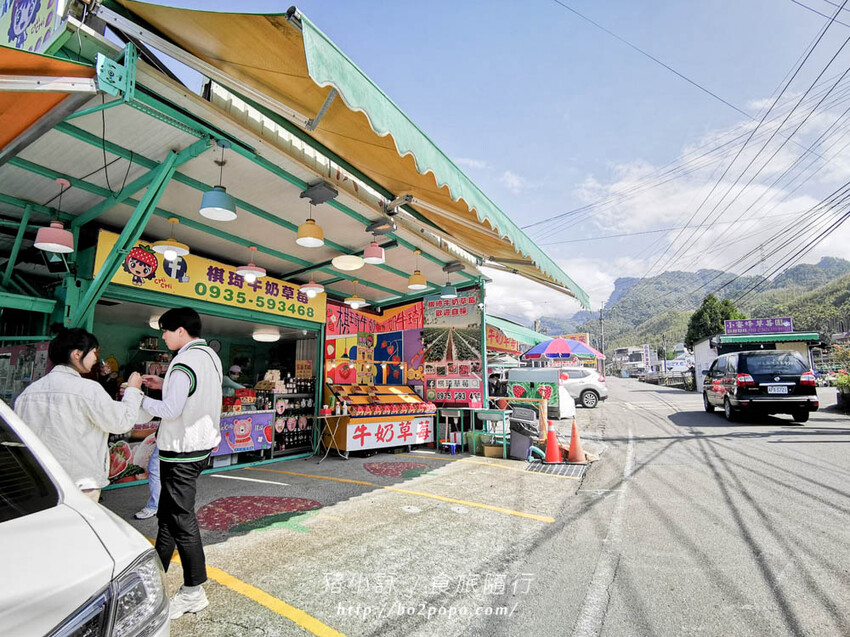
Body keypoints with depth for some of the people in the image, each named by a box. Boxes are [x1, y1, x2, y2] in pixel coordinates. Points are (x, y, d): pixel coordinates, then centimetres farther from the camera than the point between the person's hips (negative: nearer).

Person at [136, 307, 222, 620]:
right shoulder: (210, 355, 8)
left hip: (182, 452, -10)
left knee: (181, 519, 0)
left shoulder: (185, 362, -21)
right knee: (167, 514, 21)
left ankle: (193, 592, 12)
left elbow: (170, 410, -23)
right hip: (201, 442, 10)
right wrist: (164, 384, 15)